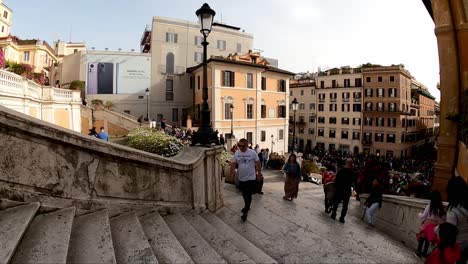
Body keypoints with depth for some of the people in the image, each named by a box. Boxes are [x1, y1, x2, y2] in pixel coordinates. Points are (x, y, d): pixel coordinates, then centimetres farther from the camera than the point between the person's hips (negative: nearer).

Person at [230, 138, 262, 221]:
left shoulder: (253, 153, -12)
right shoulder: (236, 153, -2)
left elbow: (258, 164, -4)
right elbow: (233, 164, 5)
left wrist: (259, 174, -2)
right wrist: (232, 173, 2)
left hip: (251, 178, -4)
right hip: (241, 178, 4)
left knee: (248, 195, -3)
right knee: (244, 195, 19)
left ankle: (245, 212, 6)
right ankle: (247, 206, 41)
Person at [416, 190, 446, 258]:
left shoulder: (429, 206, -17)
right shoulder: (441, 208, -5)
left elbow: (423, 216, -9)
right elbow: (443, 218, -1)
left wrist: (419, 214, 11)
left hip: (427, 225, -4)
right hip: (435, 226, 4)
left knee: (422, 238, 12)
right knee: (428, 239, 18)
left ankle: (419, 251, 19)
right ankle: (424, 253, 27)